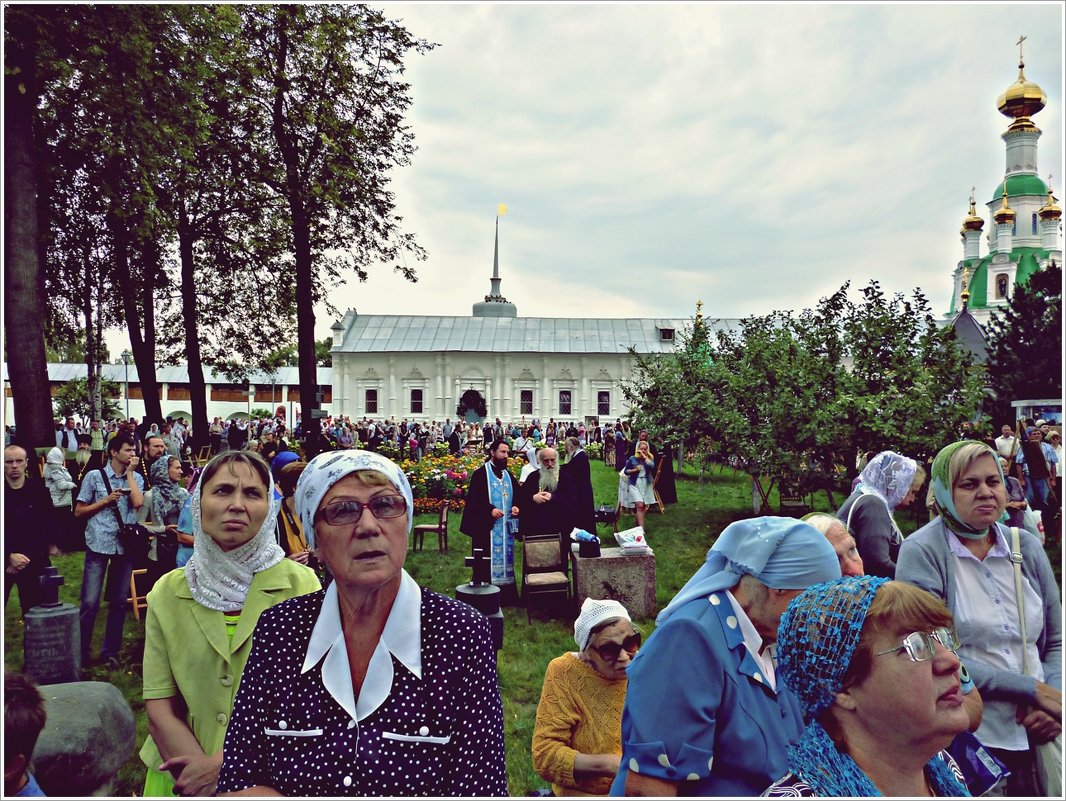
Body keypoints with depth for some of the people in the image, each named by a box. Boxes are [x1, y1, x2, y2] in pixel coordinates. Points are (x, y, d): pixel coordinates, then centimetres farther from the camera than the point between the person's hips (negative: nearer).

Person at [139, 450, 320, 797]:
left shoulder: (301, 586, -14)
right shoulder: (167, 593, -5)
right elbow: (160, 707, -6)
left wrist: (226, 766, -19)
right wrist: (201, 782, -17)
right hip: (179, 778, 2)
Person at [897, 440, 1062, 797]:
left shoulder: (1026, 546, 4)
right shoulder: (922, 552, -12)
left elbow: (1056, 643, 8)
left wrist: (1052, 704, -9)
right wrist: (1034, 691, -16)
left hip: (1038, 738, 5)